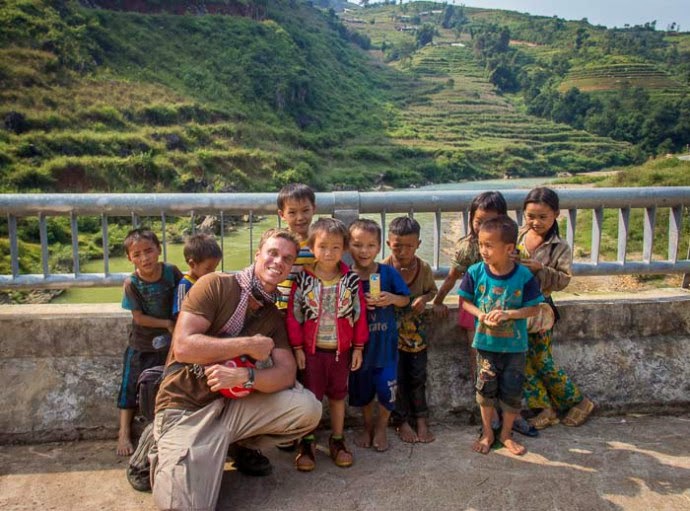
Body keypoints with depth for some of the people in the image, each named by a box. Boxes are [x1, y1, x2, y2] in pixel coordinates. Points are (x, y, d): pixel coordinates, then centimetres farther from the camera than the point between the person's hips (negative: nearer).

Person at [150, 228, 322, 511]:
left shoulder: (274, 317, 7)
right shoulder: (215, 285, -10)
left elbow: (286, 373, -5)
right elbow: (183, 347, -21)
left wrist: (244, 376, -25)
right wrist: (250, 345, -18)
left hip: (233, 404, 5)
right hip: (185, 408, -5)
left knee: (308, 408, -15)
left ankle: (245, 445, 13)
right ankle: (162, 450, 12)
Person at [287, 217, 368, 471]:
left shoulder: (351, 280, -5)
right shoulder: (303, 279, -9)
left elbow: (359, 315, 0)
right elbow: (293, 315, -6)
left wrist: (358, 348, 0)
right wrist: (297, 348, -6)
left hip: (341, 350, 2)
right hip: (311, 349, -1)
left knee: (338, 395, 15)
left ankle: (337, 441, 30)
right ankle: (307, 443, 24)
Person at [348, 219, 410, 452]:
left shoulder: (388, 272, -8)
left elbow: (405, 299, 1)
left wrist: (392, 299, -19)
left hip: (385, 342, -1)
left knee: (386, 388, 1)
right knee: (362, 389, 16)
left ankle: (381, 427, 29)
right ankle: (367, 426, 41)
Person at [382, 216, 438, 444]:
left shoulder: (424, 267, -9)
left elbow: (432, 290, 7)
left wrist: (424, 299, -13)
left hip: (415, 330, 2)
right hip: (392, 330, -2)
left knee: (418, 376, 11)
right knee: (397, 377, 6)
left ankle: (421, 419, 25)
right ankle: (402, 422, 23)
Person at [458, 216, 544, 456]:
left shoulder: (524, 276, -15)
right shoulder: (475, 272, -12)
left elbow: (534, 308, -9)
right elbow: (465, 301, -2)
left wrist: (508, 314, -24)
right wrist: (481, 315, -19)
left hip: (515, 346, 0)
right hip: (485, 343, 1)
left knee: (512, 391, 10)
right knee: (486, 389, 11)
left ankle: (506, 434, 32)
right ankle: (487, 433, 30)